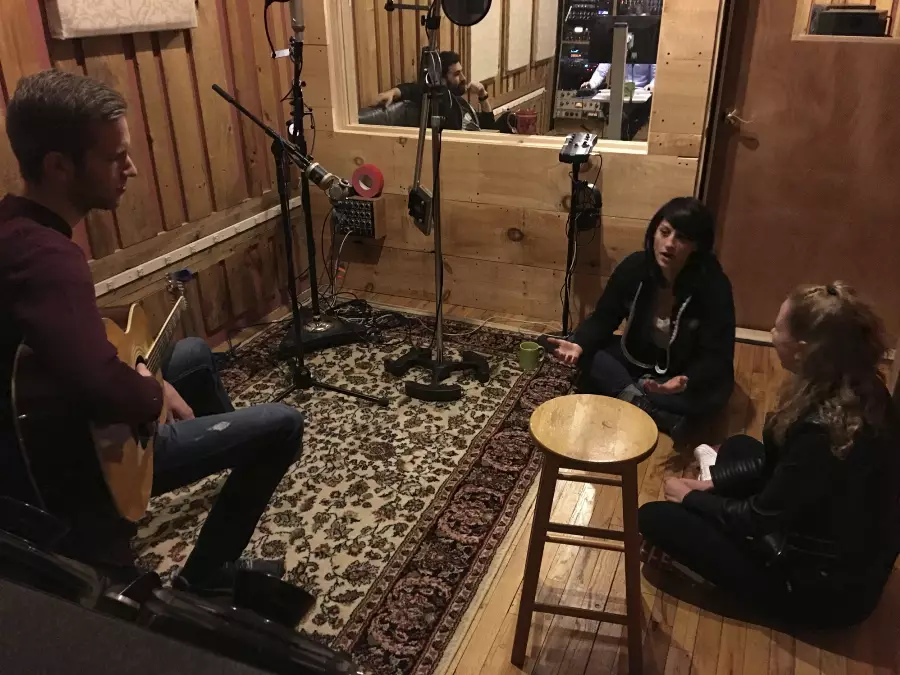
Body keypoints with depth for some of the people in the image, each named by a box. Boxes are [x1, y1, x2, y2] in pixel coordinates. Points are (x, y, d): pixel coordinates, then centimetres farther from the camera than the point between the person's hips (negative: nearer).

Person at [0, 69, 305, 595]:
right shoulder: (45, 257, -33)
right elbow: (103, 390, -46)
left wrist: (135, 374, 5)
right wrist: (157, 394, -24)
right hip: (68, 463, -10)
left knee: (195, 352, 27)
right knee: (282, 425, -8)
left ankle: (239, 462, 50)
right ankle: (204, 577, 9)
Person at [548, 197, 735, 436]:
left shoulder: (714, 286, -26)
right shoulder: (634, 267, -16)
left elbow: (718, 356, -26)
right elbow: (603, 318, -10)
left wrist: (686, 382, -47)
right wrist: (579, 346, -31)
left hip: (690, 373, -4)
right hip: (638, 359, 4)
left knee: (714, 391, -36)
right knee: (587, 357, -21)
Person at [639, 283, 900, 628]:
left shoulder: (823, 431, -34)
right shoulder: (862, 391, -8)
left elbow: (759, 519, -20)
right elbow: (779, 463, 7)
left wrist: (690, 497, -4)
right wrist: (712, 483, 4)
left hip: (824, 588, -8)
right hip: (852, 556, 9)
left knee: (656, 517, -8)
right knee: (739, 448, 19)